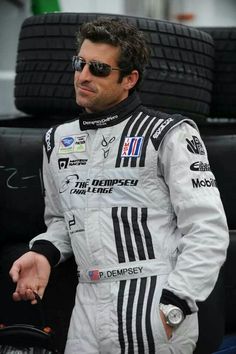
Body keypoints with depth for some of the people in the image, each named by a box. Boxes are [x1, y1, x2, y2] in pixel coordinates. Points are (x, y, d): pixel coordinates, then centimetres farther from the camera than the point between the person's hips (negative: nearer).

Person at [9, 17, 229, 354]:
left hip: (155, 305, -5)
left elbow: (208, 230, -9)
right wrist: (43, 253, 5)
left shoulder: (169, 134, -4)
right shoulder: (58, 140, 14)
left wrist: (171, 308, -16)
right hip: (88, 310, 6)